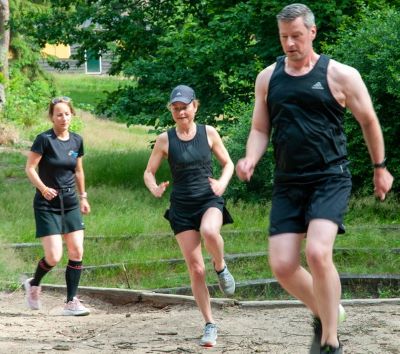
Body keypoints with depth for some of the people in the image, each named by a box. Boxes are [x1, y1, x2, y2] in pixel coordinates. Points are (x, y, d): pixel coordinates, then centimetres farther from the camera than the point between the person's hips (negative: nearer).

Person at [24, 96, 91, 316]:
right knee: (54, 256, -11)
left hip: (70, 203, 5)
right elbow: (30, 168, -13)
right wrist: (43, 188, -28)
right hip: (47, 205, -5)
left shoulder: (76, 140, 5)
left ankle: (71, 302, 3)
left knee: (77, 252, -4)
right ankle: (34, 284, 19)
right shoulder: (44, 139, -11)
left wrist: (83, 196, 19)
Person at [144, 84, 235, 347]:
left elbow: (228, 163, 10)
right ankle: (210, 325, 10)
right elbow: (149, 172, 5)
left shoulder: (209, 133, 0)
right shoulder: (165, 139, 0)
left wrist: (222, 183, -11)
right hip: (182, 207, 1)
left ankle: (221, 267, -4)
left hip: (209, 200, -1)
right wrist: (154, 188, -18)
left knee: (210, 232, -37)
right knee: (195, 269, -1)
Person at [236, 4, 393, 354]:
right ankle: (323, 314, 25)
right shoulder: (268, 78, 8)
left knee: (317, 253, -25)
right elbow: (260, 129, 13)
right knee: (282, 265, -6)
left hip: (330, 178, -4)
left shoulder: (340, 75, -4)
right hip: (288, 183, 4)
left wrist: (380, 168, 16)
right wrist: (250, 160, -8)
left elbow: (369, 121, 8)